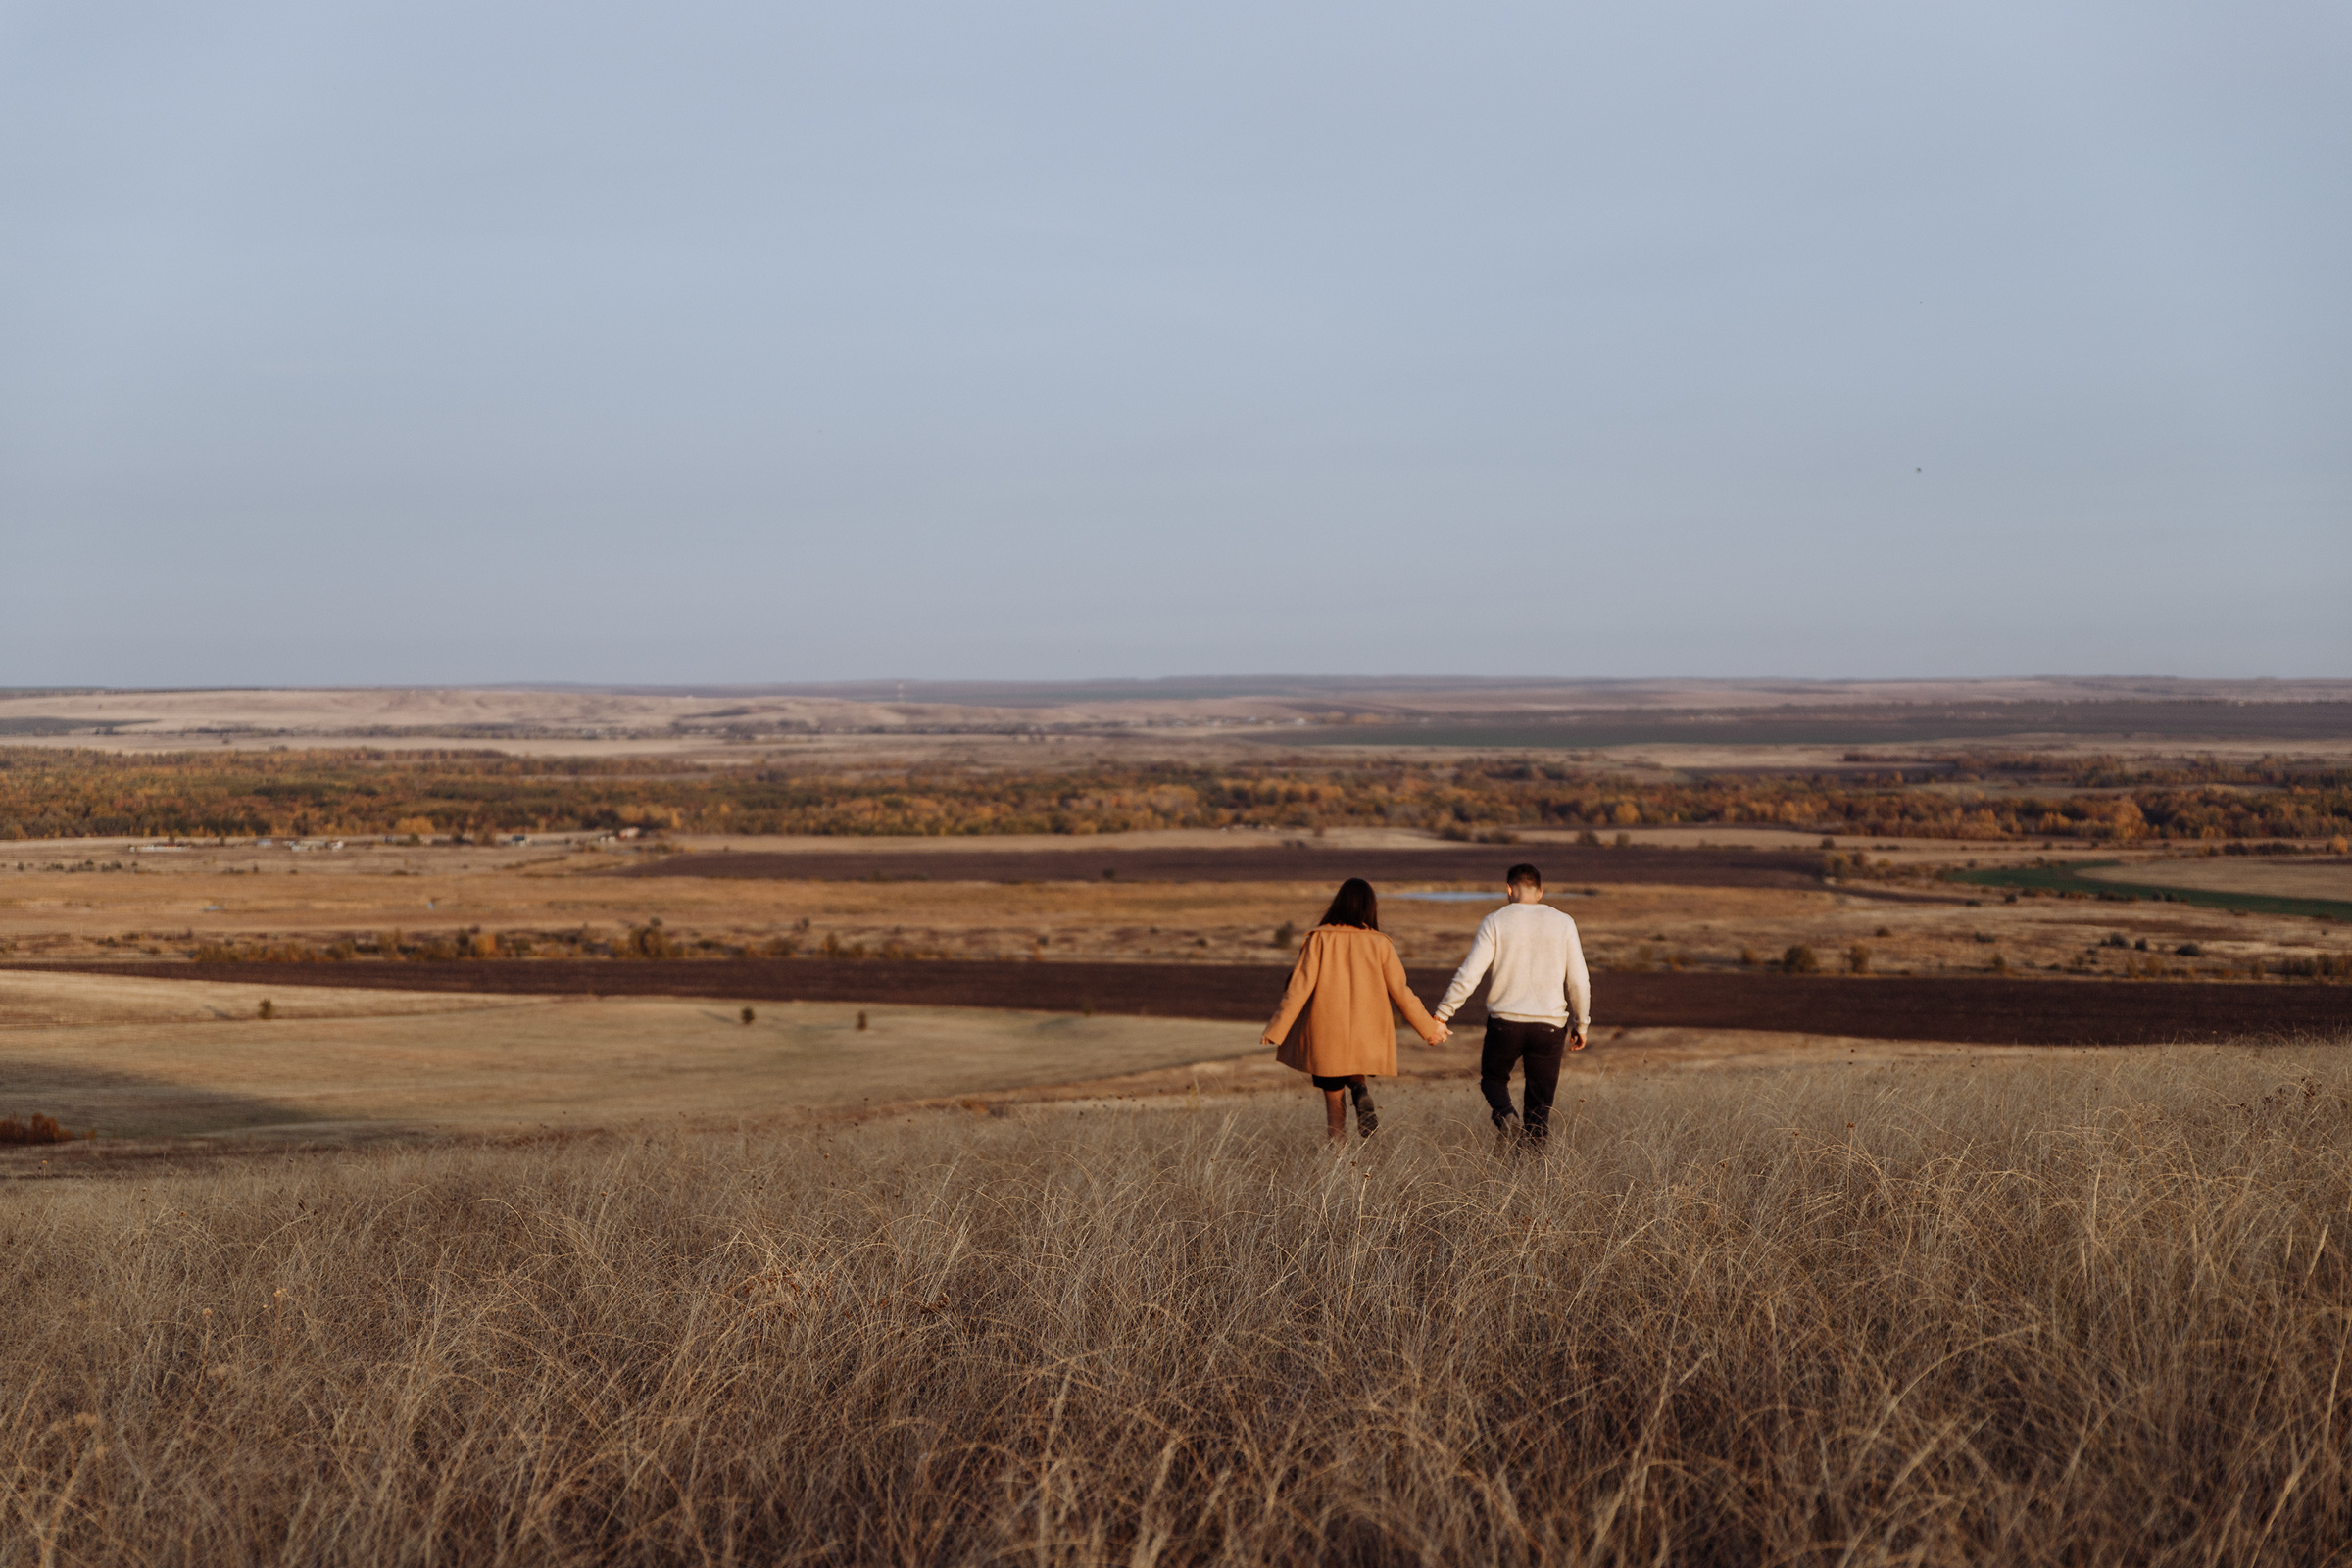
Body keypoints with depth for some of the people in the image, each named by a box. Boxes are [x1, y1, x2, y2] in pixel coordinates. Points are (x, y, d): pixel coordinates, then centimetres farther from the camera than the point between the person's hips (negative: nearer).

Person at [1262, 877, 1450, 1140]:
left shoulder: (1319, 939, -6)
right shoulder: (1380, 944, -3)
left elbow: (1299, 987, -10)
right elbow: (1401, 993, -1)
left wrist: (1276, 1030, -5)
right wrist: (1430, 1028, 11)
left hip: (1327, 1037, -1)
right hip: (1368, 1037, 1)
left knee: (1333, 1096, 12)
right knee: (1353, 1076, 27)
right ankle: (1362, 1092, -6)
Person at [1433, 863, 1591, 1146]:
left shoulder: (1495, 923, -2)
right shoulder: (1563, 923, 3)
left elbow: (1469, 974, -8)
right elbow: (1578, 980, 2)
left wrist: (1442, 1014, -3)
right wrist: (1581, 1024, 13)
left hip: (1505, 1021, -1)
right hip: (1549, 1024, 1)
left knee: (1493, 1077, 22)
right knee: (1541, 1101, 11)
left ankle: (1505, 1115, -8)